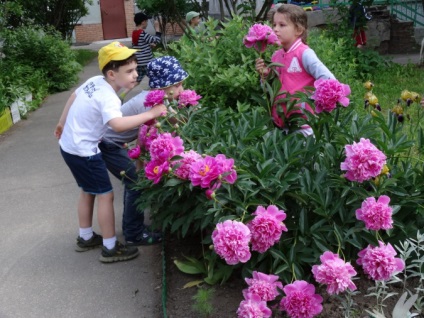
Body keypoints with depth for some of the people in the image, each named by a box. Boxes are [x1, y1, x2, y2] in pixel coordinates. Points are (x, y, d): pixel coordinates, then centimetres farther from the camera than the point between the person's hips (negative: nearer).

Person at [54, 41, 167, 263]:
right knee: (105, 195, 0)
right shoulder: (108, 98, -27)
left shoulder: (95, 81, 0)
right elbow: (118, 124, -46)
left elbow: (74, 96, 16)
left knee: (88, 191, 22)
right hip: (82, 151, -10)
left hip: (70, 145, 10)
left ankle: (85, 238, 38)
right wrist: (150, 114, -40)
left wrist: (62, 123, 30)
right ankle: (110, 248, 10)